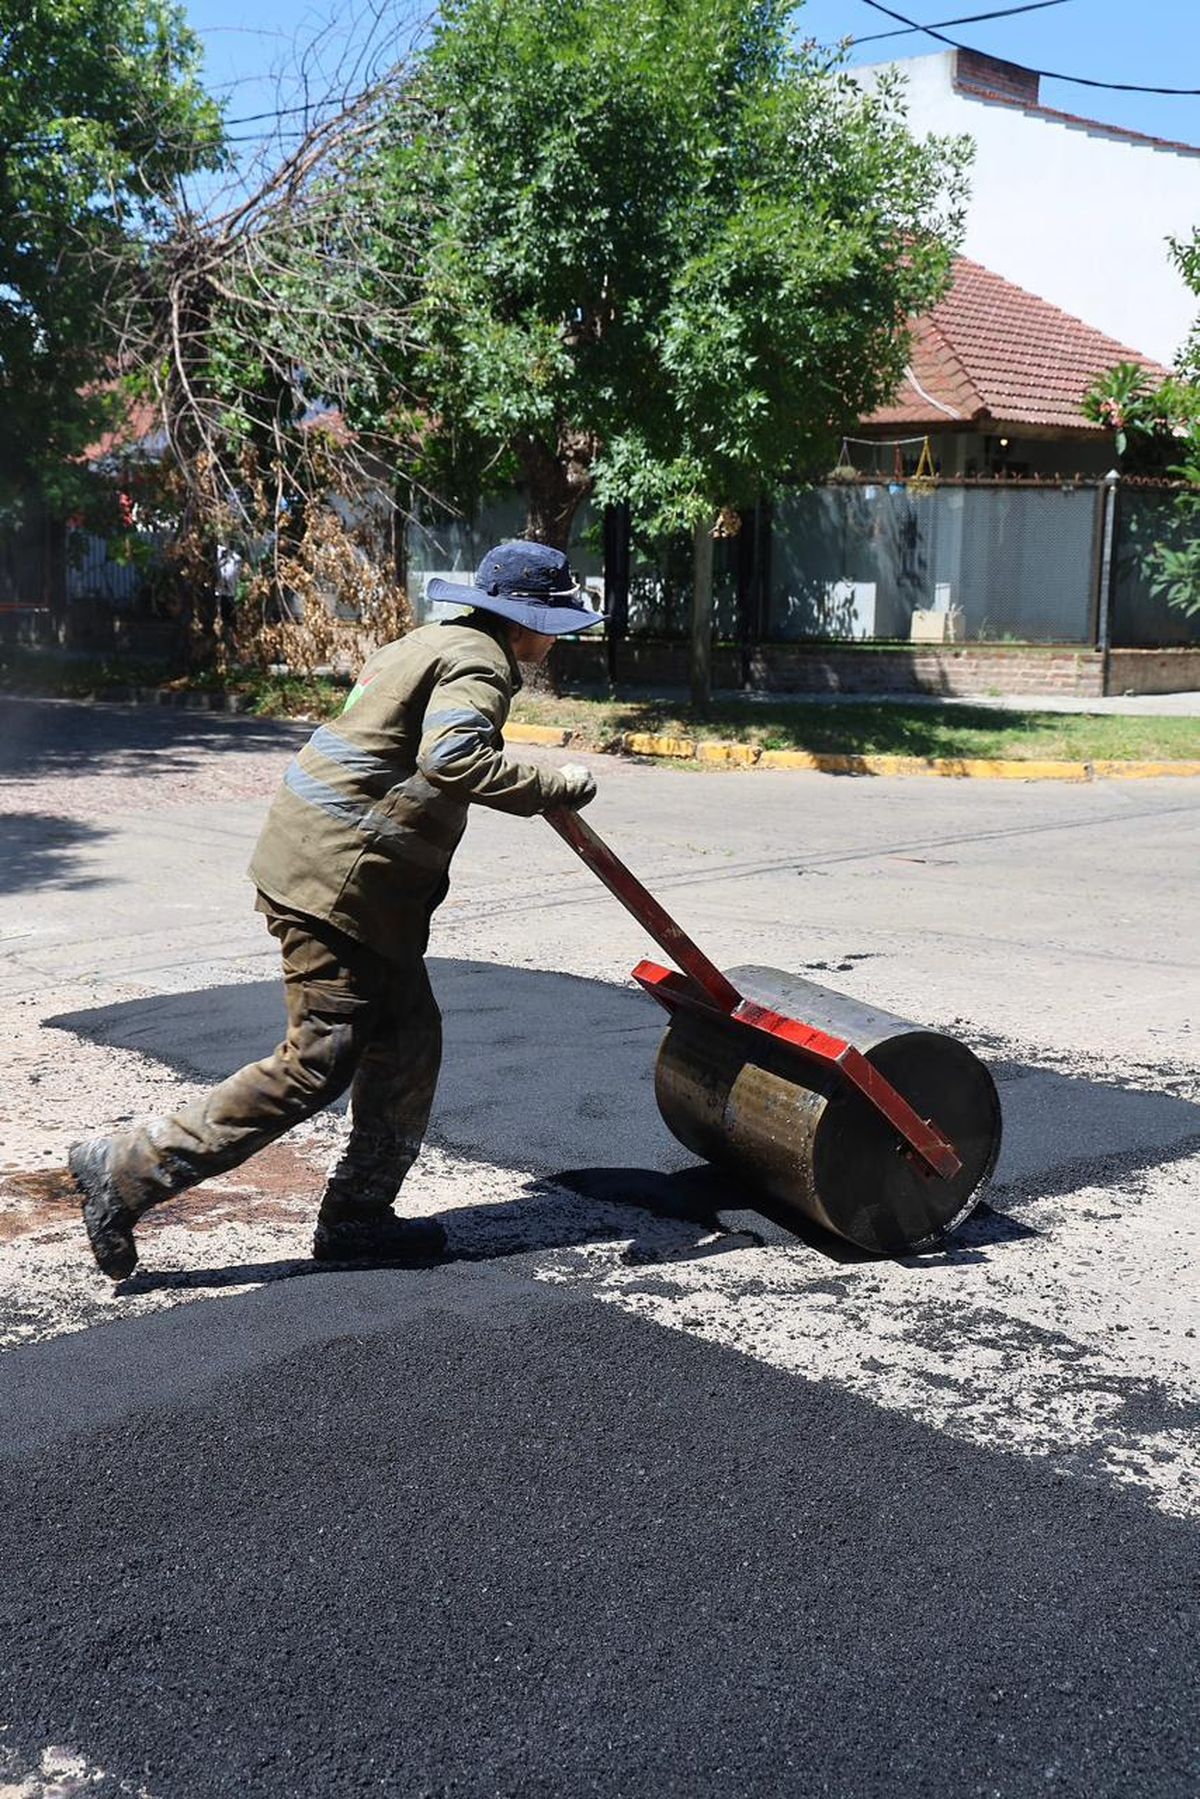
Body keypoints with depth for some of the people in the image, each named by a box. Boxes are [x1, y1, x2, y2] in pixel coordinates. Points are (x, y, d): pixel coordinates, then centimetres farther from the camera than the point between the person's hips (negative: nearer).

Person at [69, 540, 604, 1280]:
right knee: (318, 1063, -8)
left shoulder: (439, 643, 20)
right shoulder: (479, 663, -12)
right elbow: (451, 756, -30)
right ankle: (125, 1174, -4)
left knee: (407, 1042, 13)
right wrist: (555, 787, -24)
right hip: (338, 881, -11)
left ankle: (359, 1216, 19)